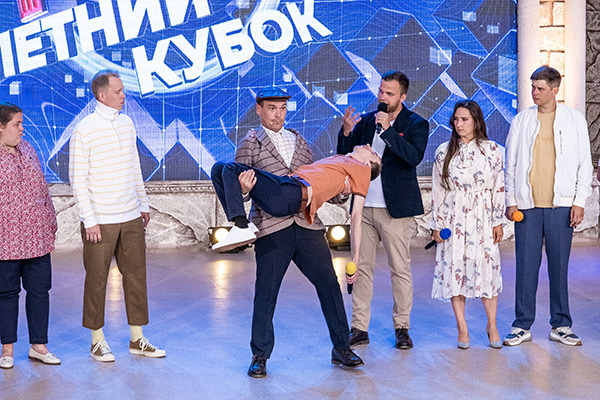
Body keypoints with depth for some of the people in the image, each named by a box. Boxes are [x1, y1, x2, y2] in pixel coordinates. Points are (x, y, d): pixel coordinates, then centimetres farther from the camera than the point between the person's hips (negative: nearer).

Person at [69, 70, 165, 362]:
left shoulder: (127, 123, 9)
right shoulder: (84, 130, -10)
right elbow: (78, 179, -10)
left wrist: (143, 204, 17)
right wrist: (89, 220, -13)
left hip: (131, 218, 6)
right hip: (100, 221, -6)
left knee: (136, 275, 9)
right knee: (97, 280, 3)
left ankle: (137, 339, 18)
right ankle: (97, 341, 16)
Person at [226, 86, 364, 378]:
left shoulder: (299, 141, 19)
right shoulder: (250, 143, 5)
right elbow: (237, 185, 1)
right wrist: (244, 187, -23)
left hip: (307, 224, 4)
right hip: (271, 228, -4)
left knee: (329, 285, 5)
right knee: (265, 293, 1)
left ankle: (341, 349, 18)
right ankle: (260, 356, 15)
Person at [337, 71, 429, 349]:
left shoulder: (416, 124, -1)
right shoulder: (366, 120, 11)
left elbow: (415, 156, -18)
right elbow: (344, 156, 11)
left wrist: (388, 130, -23)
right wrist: (346, 132, -8)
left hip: (395, 209, -4)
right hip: (363, 206, 4)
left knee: (400, 269, 2)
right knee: (360, 268, 6)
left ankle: (402, 328, 14)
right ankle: (359, 328, 13)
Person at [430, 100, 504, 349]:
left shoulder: (492, 150, 2)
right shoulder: (444, 152, 4)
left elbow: (499, 187, 4)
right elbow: (437, 190, 5)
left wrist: (498, 221, 0)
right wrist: (436, 224, 2)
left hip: (482, 219, -1)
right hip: (453, 219, 1)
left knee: (487, 267, -5)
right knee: (455, 268, 0)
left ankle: (492, 326, 12)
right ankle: (462, 328, 11)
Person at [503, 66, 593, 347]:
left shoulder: (575, 120, 5)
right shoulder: (521, 120, 7)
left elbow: (584, 164, 6)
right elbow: (510, 163, 8)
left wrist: (579, 202, -1)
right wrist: (510, 201, 2)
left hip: (561, 205, 0)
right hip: (527, 205, 0)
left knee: (560, 265, 5)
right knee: (526, 266, 2)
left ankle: (560, 325, 16)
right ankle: (522, 326, 11)